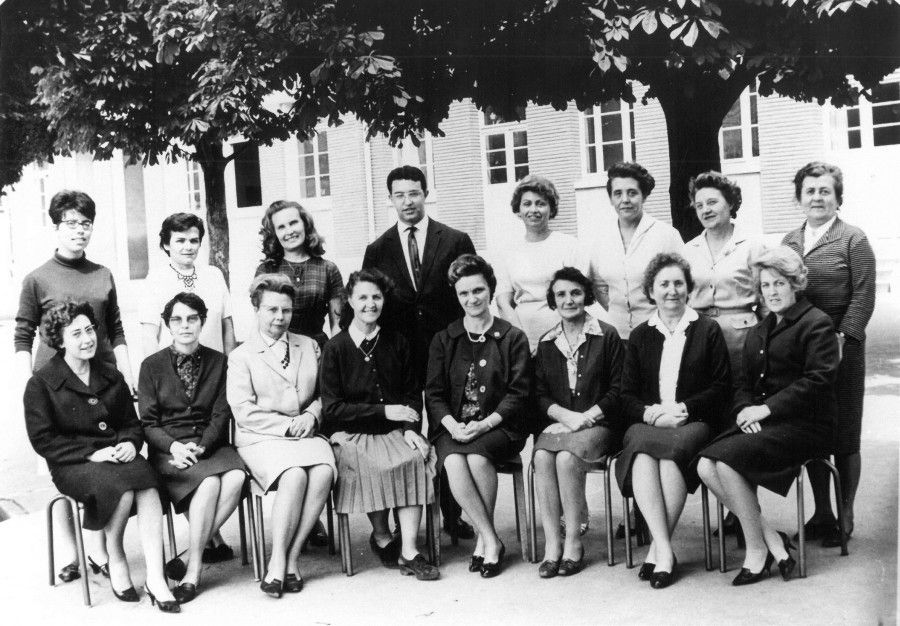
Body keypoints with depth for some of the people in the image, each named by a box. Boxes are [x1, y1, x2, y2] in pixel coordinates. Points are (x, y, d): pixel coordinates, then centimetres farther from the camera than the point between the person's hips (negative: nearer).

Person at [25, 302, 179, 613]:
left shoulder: (112, 377, 16)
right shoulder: (41, 383, 1)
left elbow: (131, 423, 20)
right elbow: (42, 439, -5)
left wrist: (130, 444, -5)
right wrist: (92, 453, -16)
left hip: (117, 456, 4)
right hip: (72, 465, -4)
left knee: (148, 486, -30)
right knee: (123, 486, -34)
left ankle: (155, 577, -30)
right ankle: (115, 560, -7)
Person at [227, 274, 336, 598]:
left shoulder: (309, 346, 18)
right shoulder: (241, 356, 6)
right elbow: (243, 411, -4)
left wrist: (311, 415, -4)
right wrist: (288, 425, -12)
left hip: (305, 434, 3)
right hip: (261, 439, -3)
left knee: (324, 472, -29)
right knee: (294, 476, -33)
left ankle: (291, 558, -21)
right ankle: (279, 561, -21)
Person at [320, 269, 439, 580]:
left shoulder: (396, 343, 12)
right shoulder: (335, 348, 1)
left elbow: (412, 394, 14)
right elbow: (332, 409, -5)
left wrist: (410, 429, -6)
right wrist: (384, 411, -12)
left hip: (394, 432, 3)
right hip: (350, 435, -3)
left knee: (418, 457, -28)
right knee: (374, 467, -33)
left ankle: (408, 549, -24)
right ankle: (382, 538, -7)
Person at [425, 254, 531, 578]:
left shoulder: (513, 338, 7)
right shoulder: (443, 340, 14)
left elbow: (518, 393, 0)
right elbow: (434, 393, 8)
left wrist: (485, 424, -14)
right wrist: (452, 424, -12)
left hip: (498, 426, -2)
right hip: (453, 427, 2)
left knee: (478, 456, -32)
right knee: (453, 462, -30)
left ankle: (484, 540, -12)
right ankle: (491, 540, -17)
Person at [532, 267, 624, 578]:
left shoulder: (607, 336, 3)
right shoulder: (546, 343, 14)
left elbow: (617, 389, -1)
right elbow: (539, 393, 10)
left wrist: (585, 417, -12)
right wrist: (565, 415, -9)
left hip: (598, 423, -3)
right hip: (557, 422, 3)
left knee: (567, 456, -32)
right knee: (542, 457, -28)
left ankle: (573, 541, -18)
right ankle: (551, 542, -22)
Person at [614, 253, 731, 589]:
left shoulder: (708, 330, 12)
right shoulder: (640, 336, 18)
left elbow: (721, 389, 5)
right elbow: (627, 395, 13)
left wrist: (683, 409, -11)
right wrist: (651, 413, -10)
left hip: (693, 423, -2)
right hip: (648, 422, 2)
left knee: (672, 450, -35)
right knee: (642, 455, -33)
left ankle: (657, 549, -26)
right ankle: (665, 550, -33)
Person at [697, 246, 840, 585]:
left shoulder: (817, 324, -2)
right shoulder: (758, 332, 23)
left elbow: (818, 379, -13)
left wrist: (767, 408, -17)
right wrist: (745, 410, -4)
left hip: (803, 425, -7)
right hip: (760, 423, 7)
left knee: (728, 458, -28)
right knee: (705, 466, -18)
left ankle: (757, 550, -10)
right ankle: (771, 539, -7)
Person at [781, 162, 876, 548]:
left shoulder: (853, 240, -1)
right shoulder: (789, 242, 13)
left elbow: (863, 298, -6)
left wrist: (843, 337, -15)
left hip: (840, 348, -4)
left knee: (844, 435, 3)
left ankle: (845, 516, 15)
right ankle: (821, 513, 22)